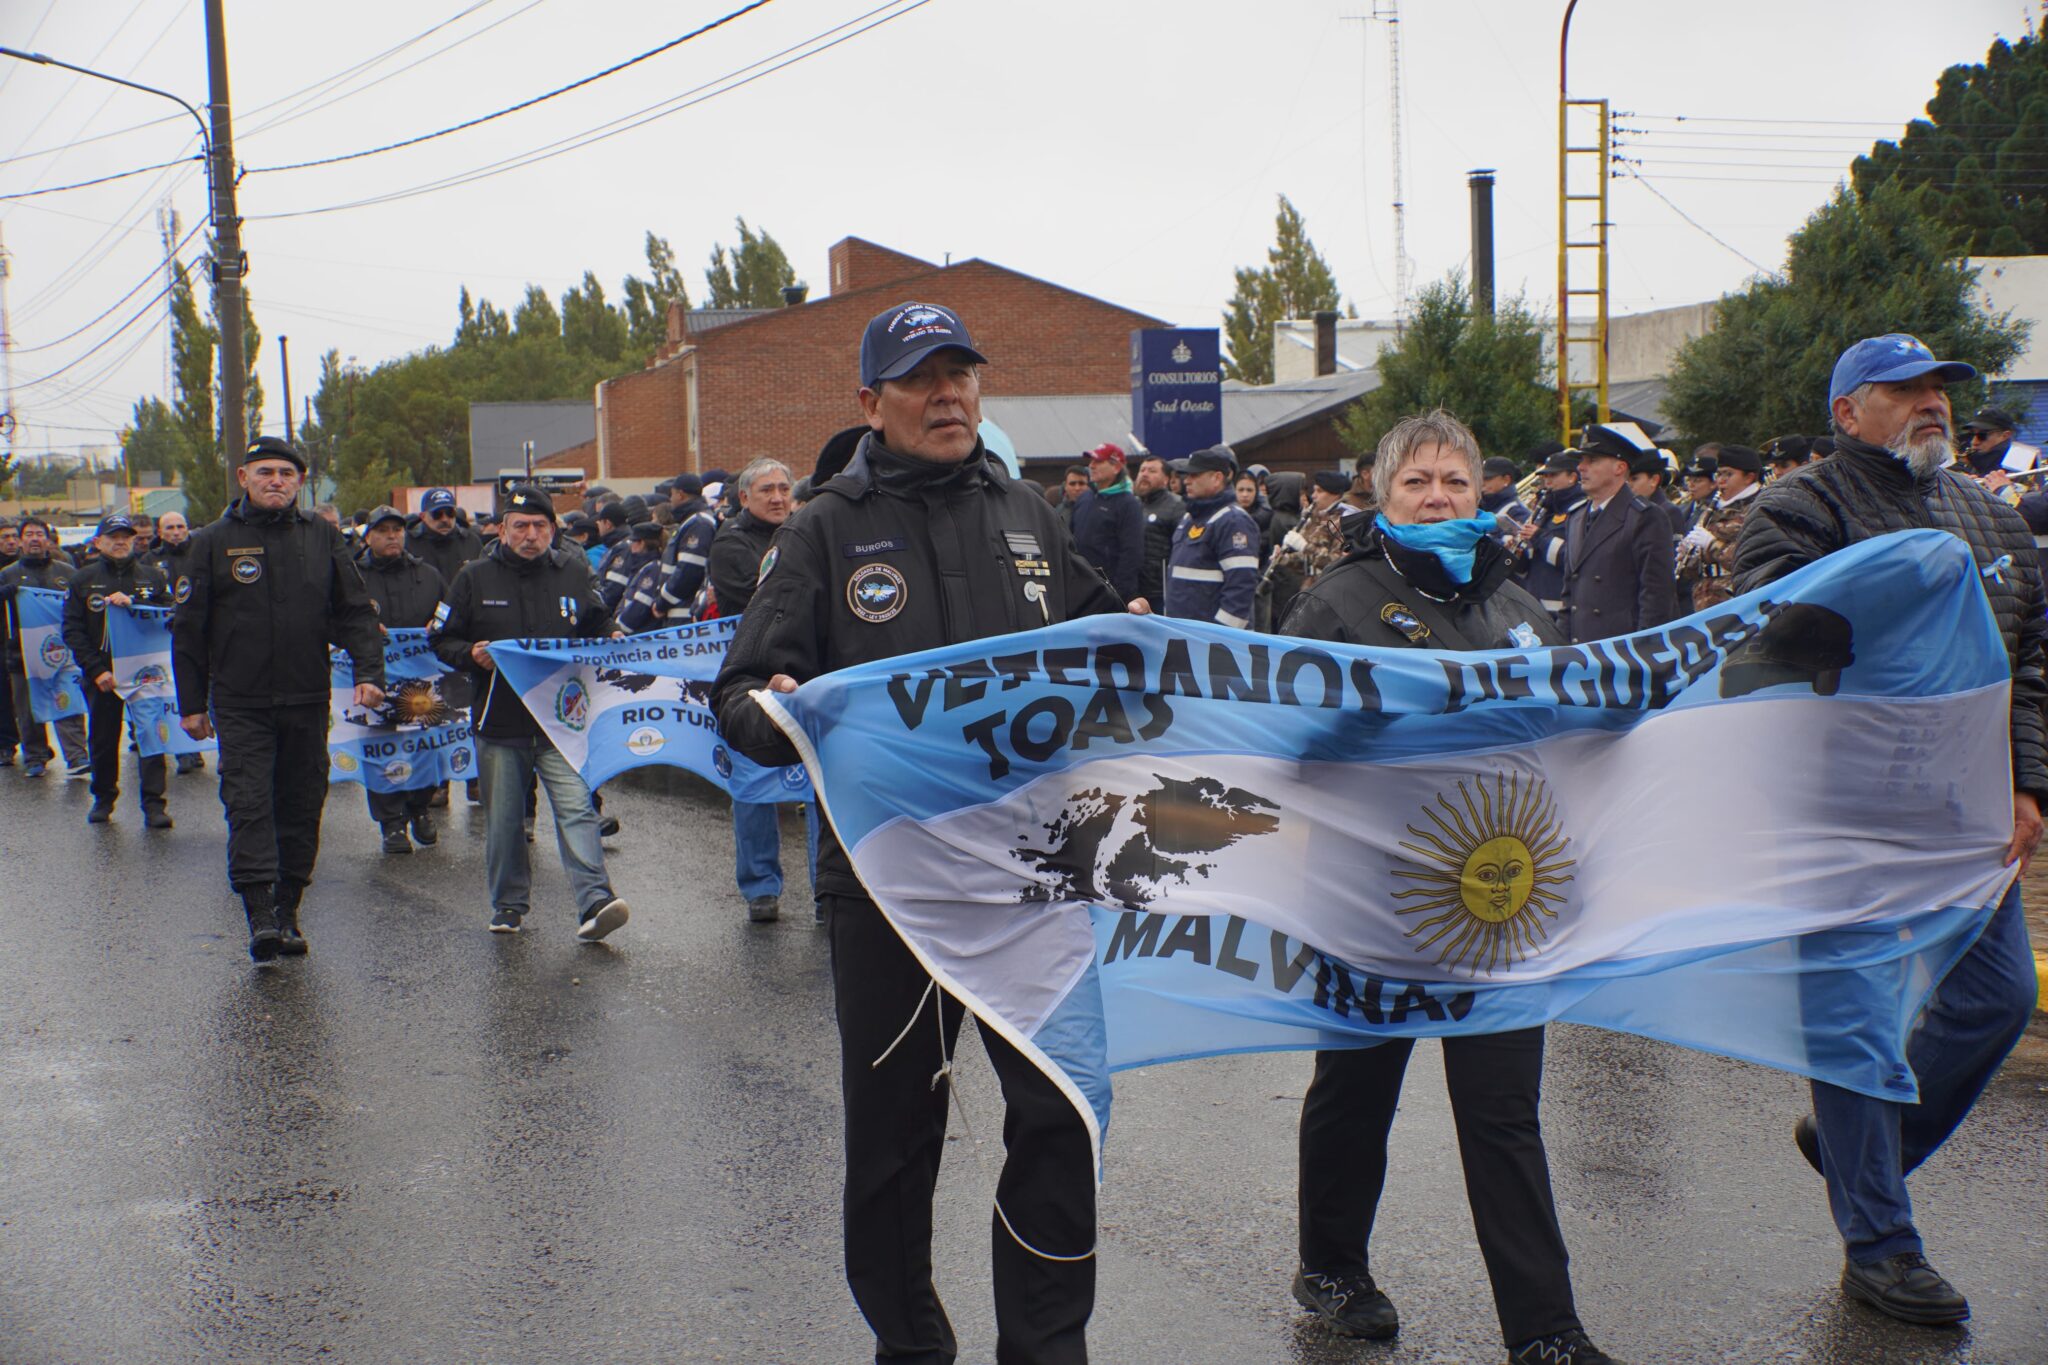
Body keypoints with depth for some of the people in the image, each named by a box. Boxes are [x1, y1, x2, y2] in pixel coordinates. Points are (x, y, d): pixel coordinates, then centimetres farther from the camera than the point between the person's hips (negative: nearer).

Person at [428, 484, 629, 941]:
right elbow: (441, 639, 9)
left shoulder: (574, 573, 8)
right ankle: (509, 904, 24)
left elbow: (601, 633, 18)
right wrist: (472, 655, -11)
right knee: (504, 820, 9)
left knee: (576, 808, -13)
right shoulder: (475, 577, 5)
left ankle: (595, 901, -20)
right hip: (500, 721, 1)